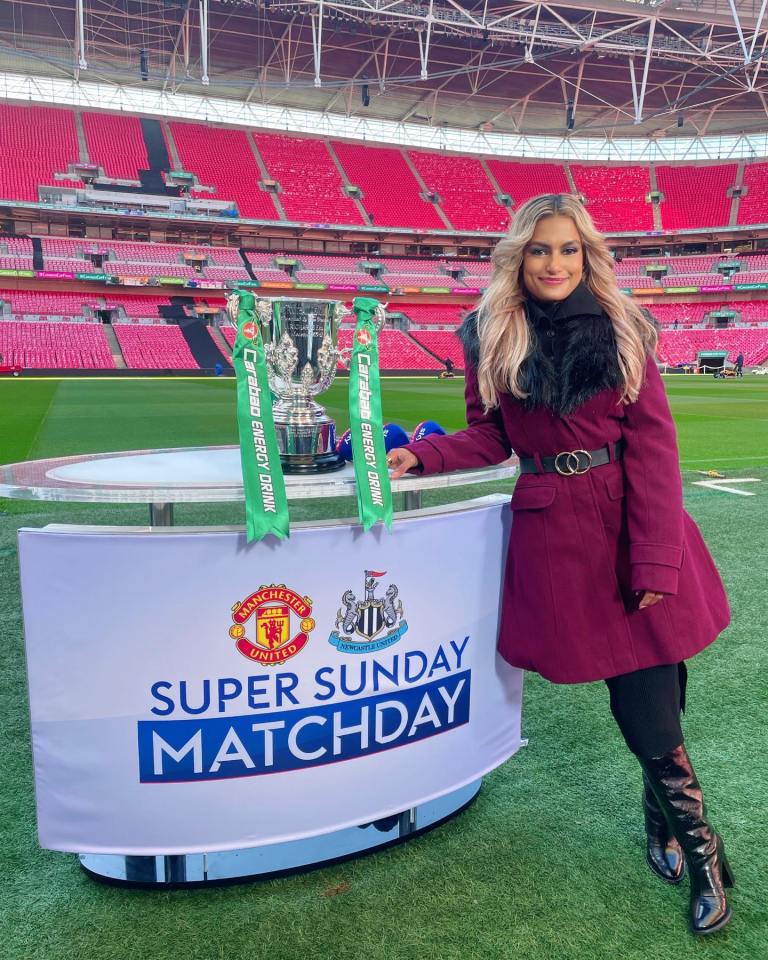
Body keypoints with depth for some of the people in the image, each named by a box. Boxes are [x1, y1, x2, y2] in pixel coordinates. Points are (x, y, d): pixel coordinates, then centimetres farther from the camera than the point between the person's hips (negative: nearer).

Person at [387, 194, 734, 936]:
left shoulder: (622, 332, 1)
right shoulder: (491, 338, 3)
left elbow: (653, 445, -4)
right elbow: (488, 437, 8)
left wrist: (656, 559, -10)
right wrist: (421, 455, -10)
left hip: (632, 525, 1)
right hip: (557, 534, 0)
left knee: (653, 697, 4)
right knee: (644, 707, 2)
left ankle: (663, 823, 33)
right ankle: (700, 851, 25)